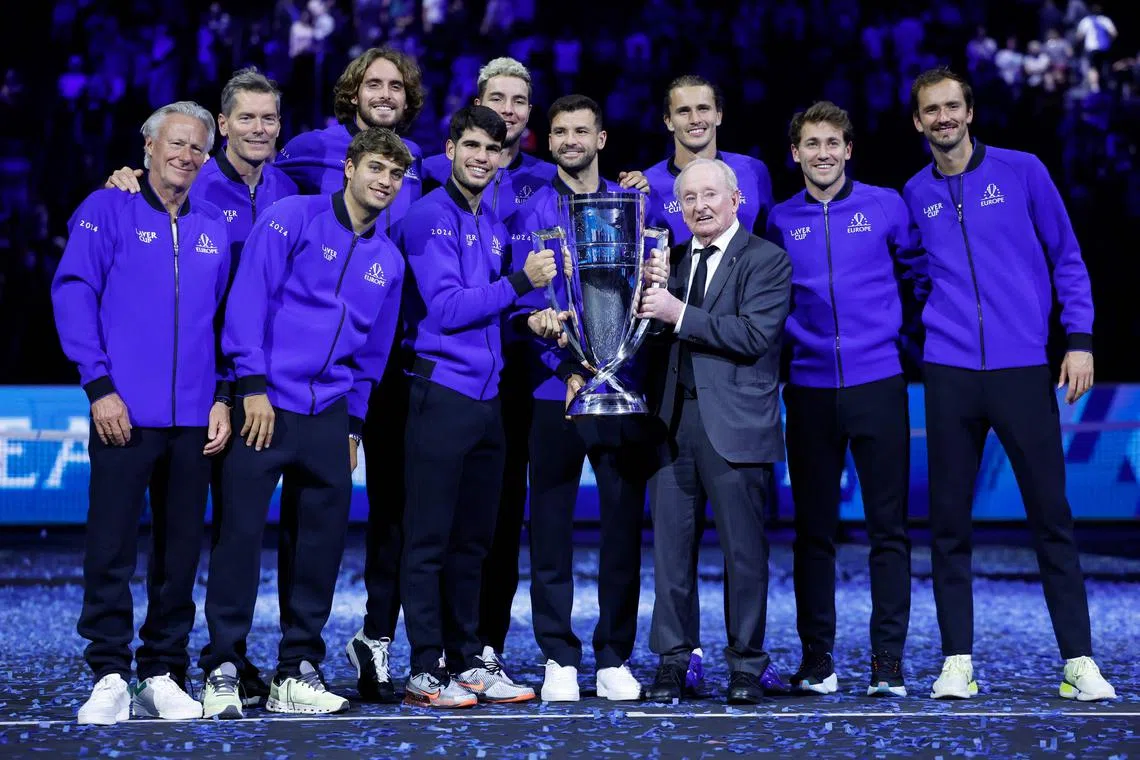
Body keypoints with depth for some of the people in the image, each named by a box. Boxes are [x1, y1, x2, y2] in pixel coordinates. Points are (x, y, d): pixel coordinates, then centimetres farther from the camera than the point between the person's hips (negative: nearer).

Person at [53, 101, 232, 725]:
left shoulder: (215, 230, 14)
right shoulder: (107, 210, 3)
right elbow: (73, 293, -4)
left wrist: (222, 397, 7)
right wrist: (99, 384, -11)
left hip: (194, 419, 4)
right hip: (124, 414, -4)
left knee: (181, 551, 6)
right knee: (111, 548, -4)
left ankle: (163, 677, 15)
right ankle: (110, 676, 3)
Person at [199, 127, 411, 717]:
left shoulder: (389, 260, 14)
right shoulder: (293, 218, -3)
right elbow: (248, 298, -10)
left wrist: (353, 426, 14)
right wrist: (253, 385, -15)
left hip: (329, 417, 5)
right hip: (265, 405, -5)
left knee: (321, 542, 6)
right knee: (240, 532, -5)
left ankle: (298, 674, 15)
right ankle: (222, 670, 4)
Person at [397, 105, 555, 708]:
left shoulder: (492, 223, 17)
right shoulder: (430, 217, -9)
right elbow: (445, 308, -16)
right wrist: (520, 282, -17)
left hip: (486, 396, 8)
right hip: (441, 394, -8)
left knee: (473, 539, 13)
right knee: (429, 539, -3)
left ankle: (467, 659, 20)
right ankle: (425, 670, 1)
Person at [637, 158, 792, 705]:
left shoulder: (767, 259, -2)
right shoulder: (672, 259, 17)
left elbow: (756, 333, -16)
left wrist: (680, 314, -17)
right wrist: (652, 296, -4)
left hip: (733, 422, -5)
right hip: (673, 419, 5)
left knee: (743, 548, 2)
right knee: (670, 546, 5)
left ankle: (747, 663, 12)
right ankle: (672, 660, 12)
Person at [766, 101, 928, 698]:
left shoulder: (885, 206, 4)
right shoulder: (781, 221, 8)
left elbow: (919, 273, 11)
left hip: (878, 384, -1)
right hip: (809, 391, 1)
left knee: (888, 528, -1)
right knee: (814, 530, 6)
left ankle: (888, 660, 4)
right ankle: (817, 658, 13)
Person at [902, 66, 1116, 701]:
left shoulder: (1023, 172, 3)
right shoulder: (916, 196, 10)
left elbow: (1067, 259, 5)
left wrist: (1080, 340, -4)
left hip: (1024, 369, -2)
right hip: (950, 374, 2)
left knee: (1052, 514, 0)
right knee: (950, 521, 3)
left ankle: (1080, 660, 5)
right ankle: (958, 659, 10)